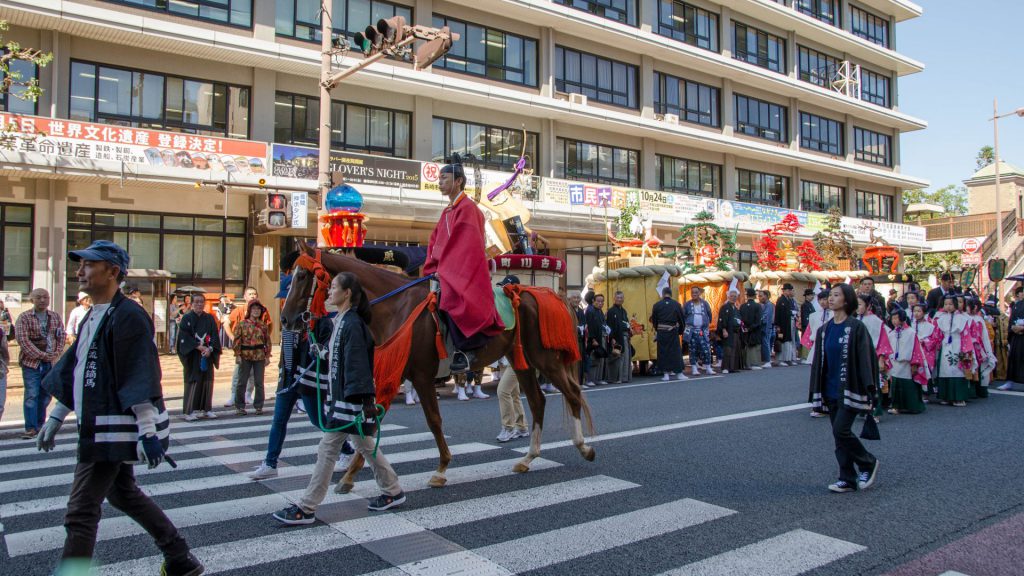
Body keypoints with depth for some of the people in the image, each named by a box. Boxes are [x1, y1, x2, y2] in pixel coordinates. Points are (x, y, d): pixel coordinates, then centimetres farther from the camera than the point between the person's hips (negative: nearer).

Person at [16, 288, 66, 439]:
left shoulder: (55, 316, 10)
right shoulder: (24, 317, -3)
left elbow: (61, 336, 11)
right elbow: (23, 340, -11)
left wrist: (57, 353, -5)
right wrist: (41, 355, -15)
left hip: (51, 363, 4)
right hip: (31, 363, -4)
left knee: (45, 396, 9)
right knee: (31, 395, -6)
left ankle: (40, 425, 20)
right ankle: (31, 428, -2)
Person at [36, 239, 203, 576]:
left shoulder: (127, 316, -17)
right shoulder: (91, 318, 14)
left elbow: (140, 380, -22)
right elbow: (73, 373, 20)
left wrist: (148, 432, -25)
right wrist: (55, 419, 20)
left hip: (115, 429, -11)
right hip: (99, 428, 11)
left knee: (80, 513, -5)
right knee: (123, 493, 21)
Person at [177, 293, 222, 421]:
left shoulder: (210, 319, 9)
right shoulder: (187, 318, 0)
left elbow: (215, 336, 3)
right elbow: (184, 337, -8)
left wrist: (210, 349, -13)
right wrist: (198, 346, -17)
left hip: (207, 354, 3)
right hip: (192, 355, -3)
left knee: (207, 381, 5)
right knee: (193, 381, -4)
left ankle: (206, 408, 13)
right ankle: (189, 411, 0)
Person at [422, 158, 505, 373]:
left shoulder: (467, 208, -9)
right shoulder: (447, 211, 18)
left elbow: (465, 245, -17)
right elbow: (434, 242, 17)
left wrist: (442, 269, -17)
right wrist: (433, 268, 3)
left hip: (464, 273, -10)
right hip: (447, 271, 10)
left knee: (451, 299, -31)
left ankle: (466, 349, -22)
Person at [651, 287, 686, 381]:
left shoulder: (657, 305, -1)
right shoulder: (676, 305, -1)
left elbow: (653, 320, 5)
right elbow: (681, 319, 4)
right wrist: (680, 330, 18)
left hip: (661, 332, 0)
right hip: (673, 332, 0)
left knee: (663, 352, 5)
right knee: (676, 351, 6)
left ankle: (666, 373, 5)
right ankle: (679, 373, 8)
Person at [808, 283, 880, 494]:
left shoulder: (856, 327, -8)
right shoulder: (824, 330, 10)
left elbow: (865, 358, -12)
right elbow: (818, 362, 12)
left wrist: (868, 392, -17)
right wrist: (817, 392, 10)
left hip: (850, 390, -6)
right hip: (831, 391, 6)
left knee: (841, 431, -12)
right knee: (839, 435, 8)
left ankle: (868, 463, 12)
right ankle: (848, 479, 16)